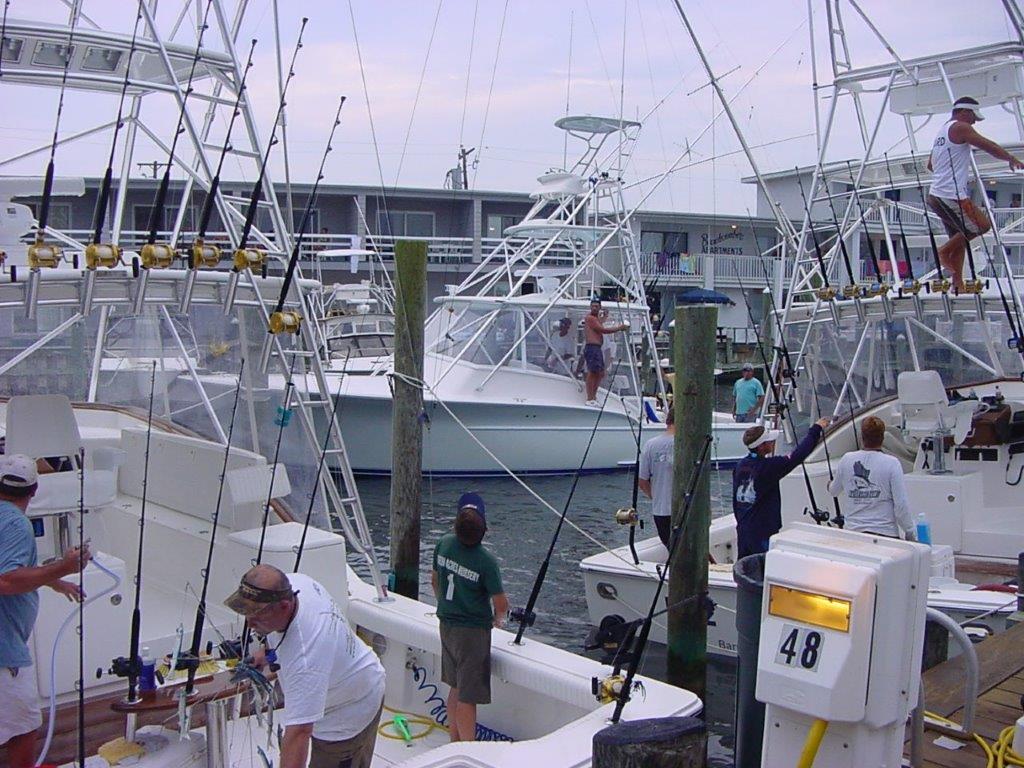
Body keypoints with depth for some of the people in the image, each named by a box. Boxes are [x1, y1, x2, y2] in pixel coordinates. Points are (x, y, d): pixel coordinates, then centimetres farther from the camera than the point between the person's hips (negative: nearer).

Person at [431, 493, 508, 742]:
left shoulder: (444, 544, -6)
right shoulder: (486, 561, -23)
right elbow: (501, 604, -16)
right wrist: (498, 619, 7)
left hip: (446, 625, 6)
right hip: (473, 631, -6)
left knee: (456, 688, 22)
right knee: (467, 697, 1)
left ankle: (455, 743, 33)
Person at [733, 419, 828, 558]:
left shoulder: (741, 465, 5)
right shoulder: (767, 467, -18)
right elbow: (796, 456, -17)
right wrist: (816, 429, -8)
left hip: (743, 530, 8)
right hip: (763, 533, -8)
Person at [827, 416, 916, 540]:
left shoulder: (847, 459, 4)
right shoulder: (892, 463, -6)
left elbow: (834, 491, 21)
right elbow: (901, 504, -6)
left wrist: (830, 485, 45)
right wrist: (910, 534, 7)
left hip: (853, 531, 3)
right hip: (885, 532, -3)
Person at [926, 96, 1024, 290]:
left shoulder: (941, 132, 22)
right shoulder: (960, 127, -6)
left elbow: (930, 165, 32)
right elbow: (988, 146, -8)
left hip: (935, 196, 10)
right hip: (952, 196, -10)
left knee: (960, 239, 11)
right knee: (983, 225, -3)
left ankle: (958, 284, 8)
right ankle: (945, 251, -2)